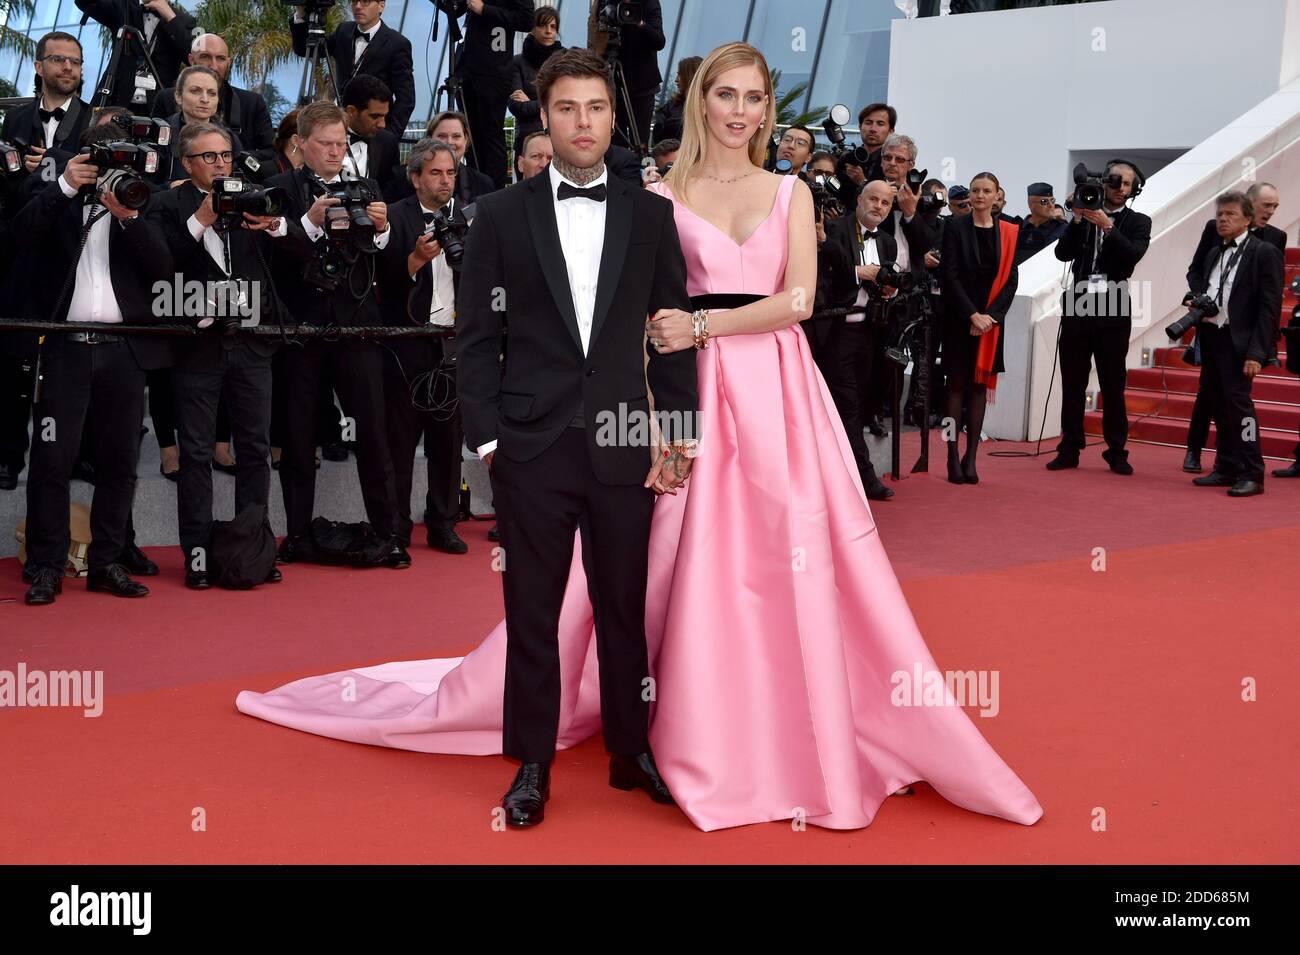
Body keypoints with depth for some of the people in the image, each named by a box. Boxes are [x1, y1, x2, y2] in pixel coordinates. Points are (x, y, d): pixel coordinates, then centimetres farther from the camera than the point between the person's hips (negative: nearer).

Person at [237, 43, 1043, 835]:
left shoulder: (792, 193, 10)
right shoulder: (662, 197, 5)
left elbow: (799, 298, -2)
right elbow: (642, 314, 1)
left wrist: (704, 324, -14)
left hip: (780, 393, 2)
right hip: (695, 392, -1)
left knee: (800, 565, 0)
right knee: (687, 568, -1)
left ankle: (811, 739, 14)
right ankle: (700, 741, 12)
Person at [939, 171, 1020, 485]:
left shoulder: (1008, 232, 7)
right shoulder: (955, 227, -1)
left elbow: (1011, 279, 4)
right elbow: (949, 275, -6)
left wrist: (990, 315, -9)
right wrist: (972, 314, -13)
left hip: (991, 319, 2)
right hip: (959, 317, -2)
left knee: (980, 385, 2)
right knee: (957, 383, -1)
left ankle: (971, 457, 4)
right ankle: (953, 458, 0)